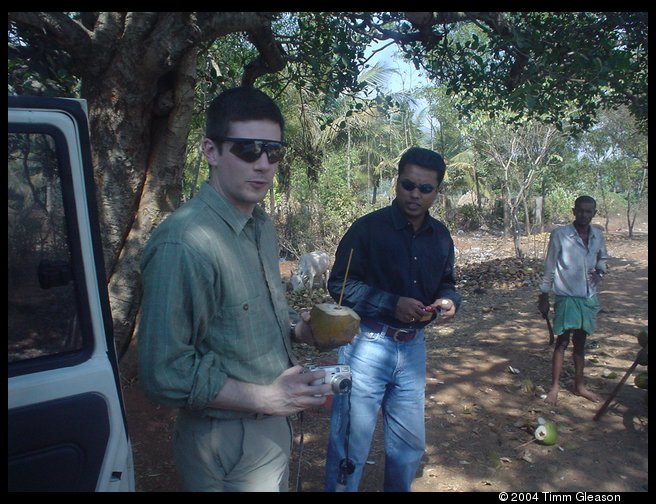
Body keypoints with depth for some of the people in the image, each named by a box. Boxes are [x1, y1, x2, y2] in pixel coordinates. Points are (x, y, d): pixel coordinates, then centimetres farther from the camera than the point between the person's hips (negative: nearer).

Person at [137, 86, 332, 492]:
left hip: (273, 425, 8)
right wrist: (267, 397, -22)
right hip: (230, 445, -8)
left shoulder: (263, 225, 3)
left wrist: (305, 329, -2)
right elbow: (166, 375, -25)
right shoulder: (183, 243, -27)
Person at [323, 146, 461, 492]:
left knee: (410, 443, 20)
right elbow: (338, 284, -13)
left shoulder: (441, 237, 6)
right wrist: (392, 304, -23)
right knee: (351, 443, 6)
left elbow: (446, 283, 16)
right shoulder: (367, 228, -12)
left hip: (413, 346, 6)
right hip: (367, 344, -5)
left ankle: (399, 488, 44)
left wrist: (449, 301, -7)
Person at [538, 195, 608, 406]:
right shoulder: (559, 235, -10)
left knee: (580, 342, 14)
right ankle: (555, 386, 11)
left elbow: (602, 258, 21)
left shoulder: (598, 236, 4)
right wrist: (544, 297, -5)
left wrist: (600, 272, -2)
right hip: (566, 296, -5)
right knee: (562, 341, -1)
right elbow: (549, 268, -6)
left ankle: (579, 385, 27)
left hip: (588, 297, 5)